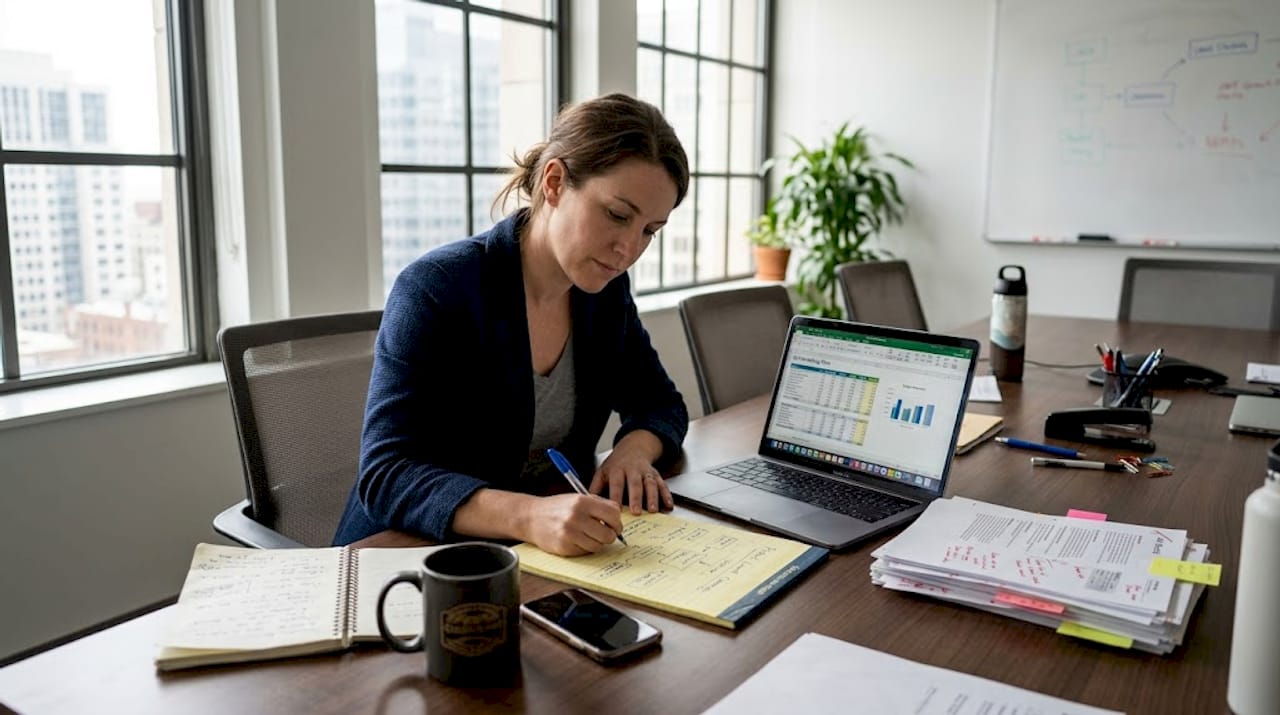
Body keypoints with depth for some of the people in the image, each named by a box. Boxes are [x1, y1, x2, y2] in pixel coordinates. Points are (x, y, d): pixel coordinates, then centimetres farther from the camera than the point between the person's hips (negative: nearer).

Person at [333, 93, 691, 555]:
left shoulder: (606, 290, 1)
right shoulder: (433, 290, -17)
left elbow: (661, 405, 11)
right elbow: (386, 475, -24)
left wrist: (634, 449, -12)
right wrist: (528, 515, -39)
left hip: (544, 560, 7)